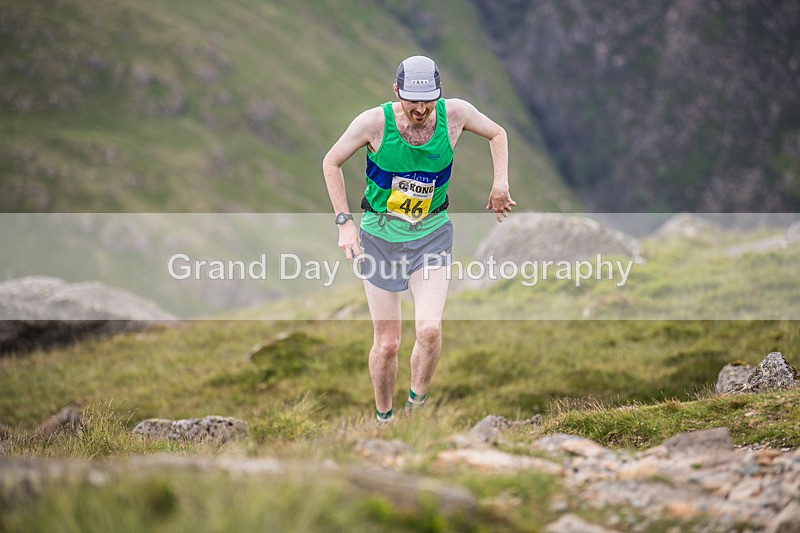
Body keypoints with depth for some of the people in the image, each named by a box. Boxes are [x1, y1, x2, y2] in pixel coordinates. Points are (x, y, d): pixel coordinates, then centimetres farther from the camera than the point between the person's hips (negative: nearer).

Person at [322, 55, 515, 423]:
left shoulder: (455, 114, -13)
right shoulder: (374, 122, -18)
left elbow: (497, 134, 9)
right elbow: (331, 162, -1)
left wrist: (500, 183, -4)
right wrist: (344, 222, -8)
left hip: (431, 236, 1)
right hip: (378, 237, -1)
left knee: (429, 329, -20)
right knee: (386, 343, 1)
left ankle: (417, 404, 3)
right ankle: (383, 418, 24)